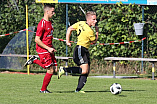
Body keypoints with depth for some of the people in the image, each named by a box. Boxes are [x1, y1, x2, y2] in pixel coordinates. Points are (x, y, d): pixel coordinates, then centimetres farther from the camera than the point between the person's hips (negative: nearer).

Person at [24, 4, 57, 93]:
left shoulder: (50, 22, 13)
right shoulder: (42, 24, -16)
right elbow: (37, 40, -18)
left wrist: (52, 47, 14)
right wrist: (48, 48, -18)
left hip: (49, 49, 9)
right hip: (43, 50, -9)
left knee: (54, 69, 4)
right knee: (50, 70, -8)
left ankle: (35, 61, 17)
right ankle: (43, 89, 7)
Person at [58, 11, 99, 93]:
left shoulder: (81, 23, 7)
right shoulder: (89, 31, -18)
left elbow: (69, 29, 15)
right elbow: (94, 41, -1)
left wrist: (67, 41, 18)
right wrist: (97, 32, 13)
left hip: (85, 51, 10)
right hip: (80, 50, -10)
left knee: (87, 71, 6)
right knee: (84, 70, -20)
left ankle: (78, 89, 4)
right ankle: (64, 70, -10)